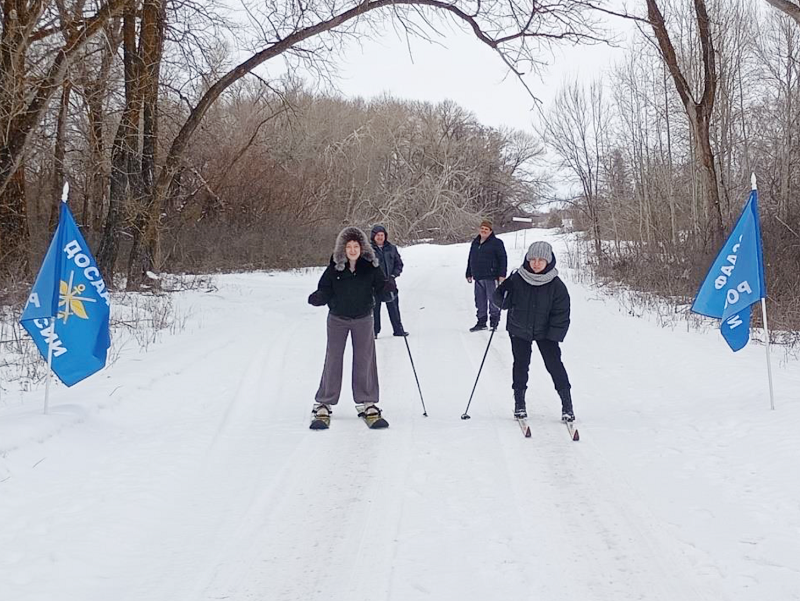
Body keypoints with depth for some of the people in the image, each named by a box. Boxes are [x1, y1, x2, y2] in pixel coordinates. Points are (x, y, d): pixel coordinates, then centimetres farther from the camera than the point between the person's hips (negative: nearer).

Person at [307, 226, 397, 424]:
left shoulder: (371, 267, -6)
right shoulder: (334, 268, -7)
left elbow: (380, 288, -3)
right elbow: (325, 292, -6)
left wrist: (389, 287, -25)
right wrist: (317, 298, -27)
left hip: (363, 319, 1)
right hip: (337, 319, -1)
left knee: (364, 360, 5)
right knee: (333, 359, 2)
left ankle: (366, 401, 18)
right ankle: (324, 402, 12)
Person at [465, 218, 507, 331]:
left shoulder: (496, 242, -3)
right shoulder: (475, 243, 16)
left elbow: (503, 259, -6)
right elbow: (470, 259, 24)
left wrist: (502, 275, -12)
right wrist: (469, 274, 22)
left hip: (491, 277, -6)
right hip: (478, 278, 6)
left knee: (493, 300, -3)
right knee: (480, 301, 9)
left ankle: (494, 322, 5)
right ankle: (481, 322, 16)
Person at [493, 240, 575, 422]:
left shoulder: (556, 285, -13)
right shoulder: (516, 279, -12)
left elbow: (561, 314, -9)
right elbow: (502, 300, -1)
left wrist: (554, 336, -15)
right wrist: (503, 297, -25)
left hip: (545, 332, -1)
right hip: (519, 330, 1)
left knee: (554, 363, -6)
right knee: (520, 363, 3)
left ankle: (567, 405, 2)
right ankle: (519, 403, 17)